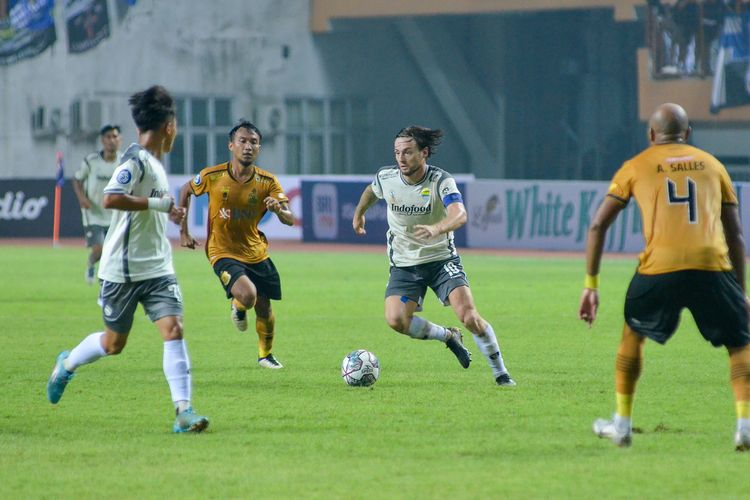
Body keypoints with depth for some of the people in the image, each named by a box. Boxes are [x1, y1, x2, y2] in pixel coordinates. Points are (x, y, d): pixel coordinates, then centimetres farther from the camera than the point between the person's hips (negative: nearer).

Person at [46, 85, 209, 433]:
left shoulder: (154, 163, 12)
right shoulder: (135, 160, -15)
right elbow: (110, 199, -29)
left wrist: (168, 212, 22)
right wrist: (159, 203, -25)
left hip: (157, 268, 7)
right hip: (123, 270, -7)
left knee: (173, 329, -11)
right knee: (113, 343, 8)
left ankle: (183, 411, -15)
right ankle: (68, 363, 38)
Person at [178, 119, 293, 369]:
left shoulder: (267, 182, -10)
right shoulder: (213, 176, -13)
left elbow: (289, 219, -15)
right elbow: (186, 191, 7)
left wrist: (279, 210, -39)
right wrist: (184, 231, 5)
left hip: (256, 252, 3)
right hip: (223, 252, -3)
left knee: (264, 307, 8)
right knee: (247, 295, -27)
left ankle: (266, 355, 36)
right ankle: (238, 306, 12)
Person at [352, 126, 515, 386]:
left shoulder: (441, 180, -20)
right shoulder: (386, 178, -9)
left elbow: (460, 215, -38)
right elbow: (371, 191, 18)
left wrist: (436, 229, -58)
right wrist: (359, 214, 34)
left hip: (442, 259, -3)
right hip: (404, 264, 3)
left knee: (467, 313, -20)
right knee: (395, 320, -19)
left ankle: (501, 373, -3)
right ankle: (448, 337, 10)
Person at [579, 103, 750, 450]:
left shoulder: (636, 167, 18)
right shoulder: (712, 165, 22)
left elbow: (598, 225, 14)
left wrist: (591, 285, 17)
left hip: (659, 268, 0)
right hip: (713, 265, 0)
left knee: (633, 334, 25)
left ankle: (621, 425, 28)